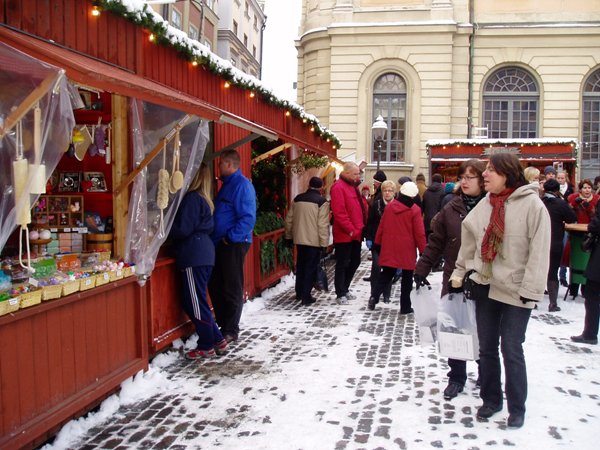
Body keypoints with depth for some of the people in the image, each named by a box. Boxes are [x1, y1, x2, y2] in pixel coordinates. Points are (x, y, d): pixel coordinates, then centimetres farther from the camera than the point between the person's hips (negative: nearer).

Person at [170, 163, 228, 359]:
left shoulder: (191, 198, -11)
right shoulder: (203, 199, 17)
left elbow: (183, 229, -15)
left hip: (193, 256, -9)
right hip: (204, 253, 9)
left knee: (195, 302, -1)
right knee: (194, 301, 15)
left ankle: (206, 346, 9)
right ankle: (217, 340, 19)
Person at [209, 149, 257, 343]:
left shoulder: (241, 184, -14)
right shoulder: (228, 184, 17)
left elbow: (248, 218, -22)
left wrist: (230, 237, -20)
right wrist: (218, 238, 15)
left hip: (234, 245, -10)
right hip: (221, 244, 10)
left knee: (232, 289, 0)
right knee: (215, 286, 15)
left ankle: (230, 331, 11)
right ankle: (223, 325, 27)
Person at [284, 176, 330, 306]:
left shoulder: (297, 199, 6)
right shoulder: (322, 201, -10)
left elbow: (289, 219, 10)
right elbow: (323, 224, -15)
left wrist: (289, 235, 21)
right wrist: (324, 242, -11)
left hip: (299, 239, 5)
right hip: (314, 241, -5)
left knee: (300, 266, 18)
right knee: (311, 268, 1)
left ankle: (299, 293, 28)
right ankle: (306, 297, 0)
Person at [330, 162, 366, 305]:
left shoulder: (353, 186, 15)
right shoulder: (338, 187, -14)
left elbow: (362, 206, 23)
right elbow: (339, 212, -22)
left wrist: (361, 226, 12)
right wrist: (350, 230, -20)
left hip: (356, 234, 9)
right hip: (344, 235, -9)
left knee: (355, 261, 16)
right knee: (342, 264, 0)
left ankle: (345, 288, 29)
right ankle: (340, 294, 9)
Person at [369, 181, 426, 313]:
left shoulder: (389, 206, 2)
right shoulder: (415, 210, -10)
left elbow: (381, 227, 7)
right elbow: (419, 233, -10)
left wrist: (378, 243, 16)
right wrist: (423, 250, -2)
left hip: (389, 248, 4)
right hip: (407, 250, -3)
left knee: (386, 274, 15)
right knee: (407, 278, 8)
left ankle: (374, 297, -2)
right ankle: (405, 306, 12)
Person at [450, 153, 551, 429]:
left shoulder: (532, 204, -12)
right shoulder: (486, 203, 5)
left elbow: (539, 252, -14)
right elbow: (469, 238, 12)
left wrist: (530, 290, -16)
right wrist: (460, 272, 13)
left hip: (515, 290, -5)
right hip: (484, 286, 5)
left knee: (511, 350, 3)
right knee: (486, 347, 13)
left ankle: (516, 408, 22)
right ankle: (491, 400, 30)